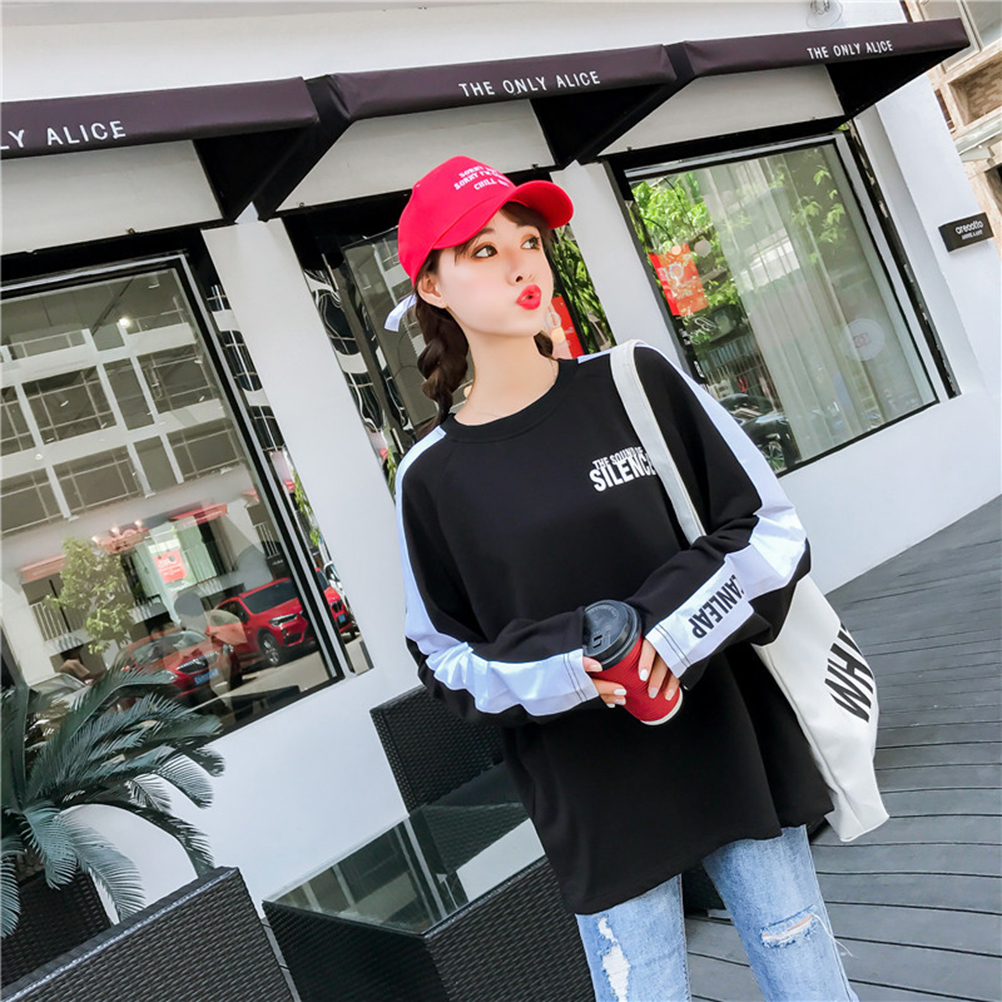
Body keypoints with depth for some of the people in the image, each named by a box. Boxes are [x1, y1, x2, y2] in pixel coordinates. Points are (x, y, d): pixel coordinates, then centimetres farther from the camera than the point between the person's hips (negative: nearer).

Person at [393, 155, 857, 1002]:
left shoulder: (637, 382, -3)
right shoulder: (433, 476, -4)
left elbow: (774, 528, -2)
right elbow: (446, 658, 2)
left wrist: (667, 626, -18)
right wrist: (561, 667, -18)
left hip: (738, 754, 2)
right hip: (599, 810, -1)